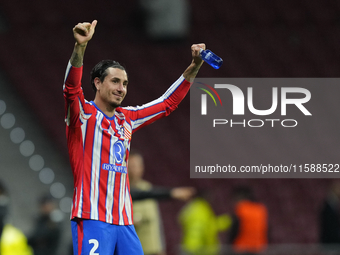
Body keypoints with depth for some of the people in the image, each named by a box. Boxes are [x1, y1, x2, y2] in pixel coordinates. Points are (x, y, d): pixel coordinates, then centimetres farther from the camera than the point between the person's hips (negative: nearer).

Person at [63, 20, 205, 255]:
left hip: (124, 222, 7)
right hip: (92, 219, -7)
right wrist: (81, 46, -35)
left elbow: (168, 103, 25)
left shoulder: (126, 119, 18)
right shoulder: (83, 114, 0)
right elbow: (71, 87, -19)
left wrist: (194, 67, 18)